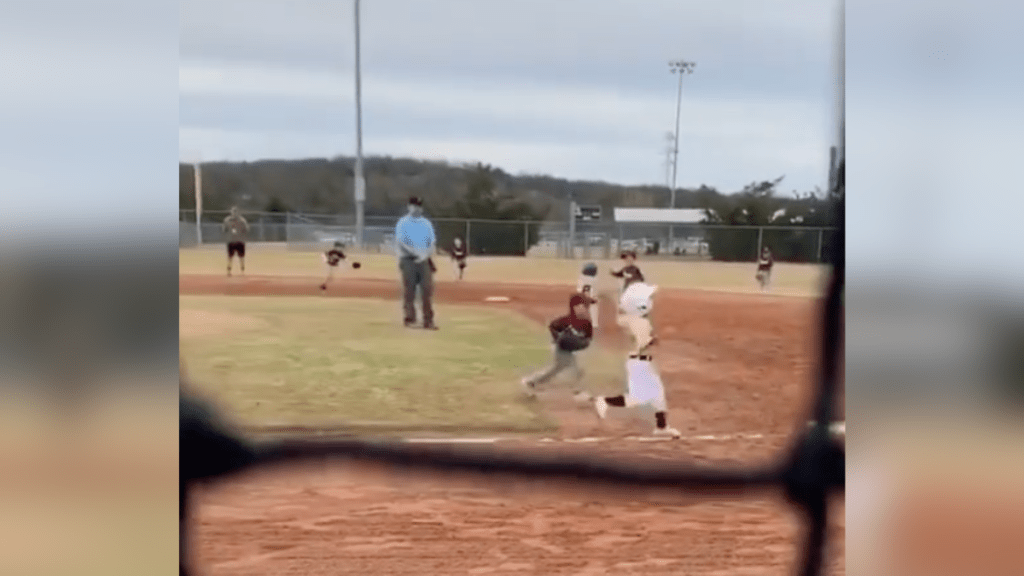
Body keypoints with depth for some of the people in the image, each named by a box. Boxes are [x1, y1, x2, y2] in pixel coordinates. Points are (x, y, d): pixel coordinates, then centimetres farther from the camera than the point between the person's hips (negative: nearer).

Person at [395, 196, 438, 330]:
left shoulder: (427, 223, 16)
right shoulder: (403, 222, 3)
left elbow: (433, 242, 11)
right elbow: (399, 241, -8)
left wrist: (426, 254, -8)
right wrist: (416, 252, -16)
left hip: (424, 260, 3)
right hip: (408, 260, -3)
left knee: (427, 290, -4)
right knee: (409, 290, -2)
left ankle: (428, 321, -2)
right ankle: (410, 319, 6)